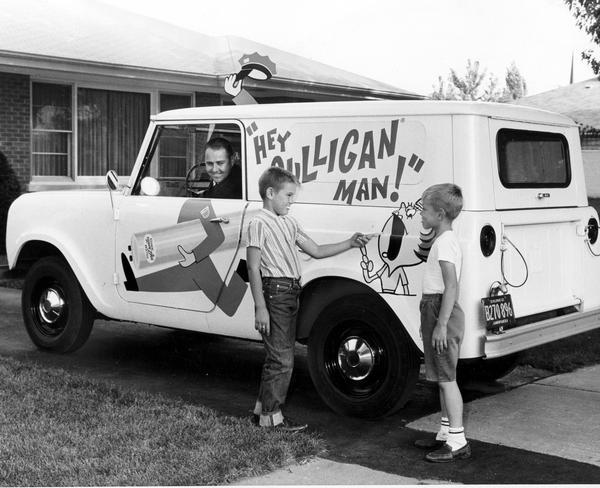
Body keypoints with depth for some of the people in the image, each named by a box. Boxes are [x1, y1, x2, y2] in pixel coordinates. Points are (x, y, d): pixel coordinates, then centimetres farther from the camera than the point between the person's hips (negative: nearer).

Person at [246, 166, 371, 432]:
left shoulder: (288, 222, 15)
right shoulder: (259, 224, -11)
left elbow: (315, 250, 17)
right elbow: (253, 268, -14)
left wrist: (349, 244, 8)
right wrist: (260, 308, -19)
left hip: (291, 293, 9)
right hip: (275, 292, -9)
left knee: (280, 356, 16)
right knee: (281, 359, -5)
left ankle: (263, 408, 27)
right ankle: (271, 416, 6)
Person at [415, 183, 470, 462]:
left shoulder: (445, 243, -16)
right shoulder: (444, 241, 16)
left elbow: (452, 286, -23)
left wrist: (441, 324, -25)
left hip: (442, 312, -11)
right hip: (436, 312, 11)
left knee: (446, 378, -7)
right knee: (443, 378, 15)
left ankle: (457, 442, -4)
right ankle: (446, 434, 25)